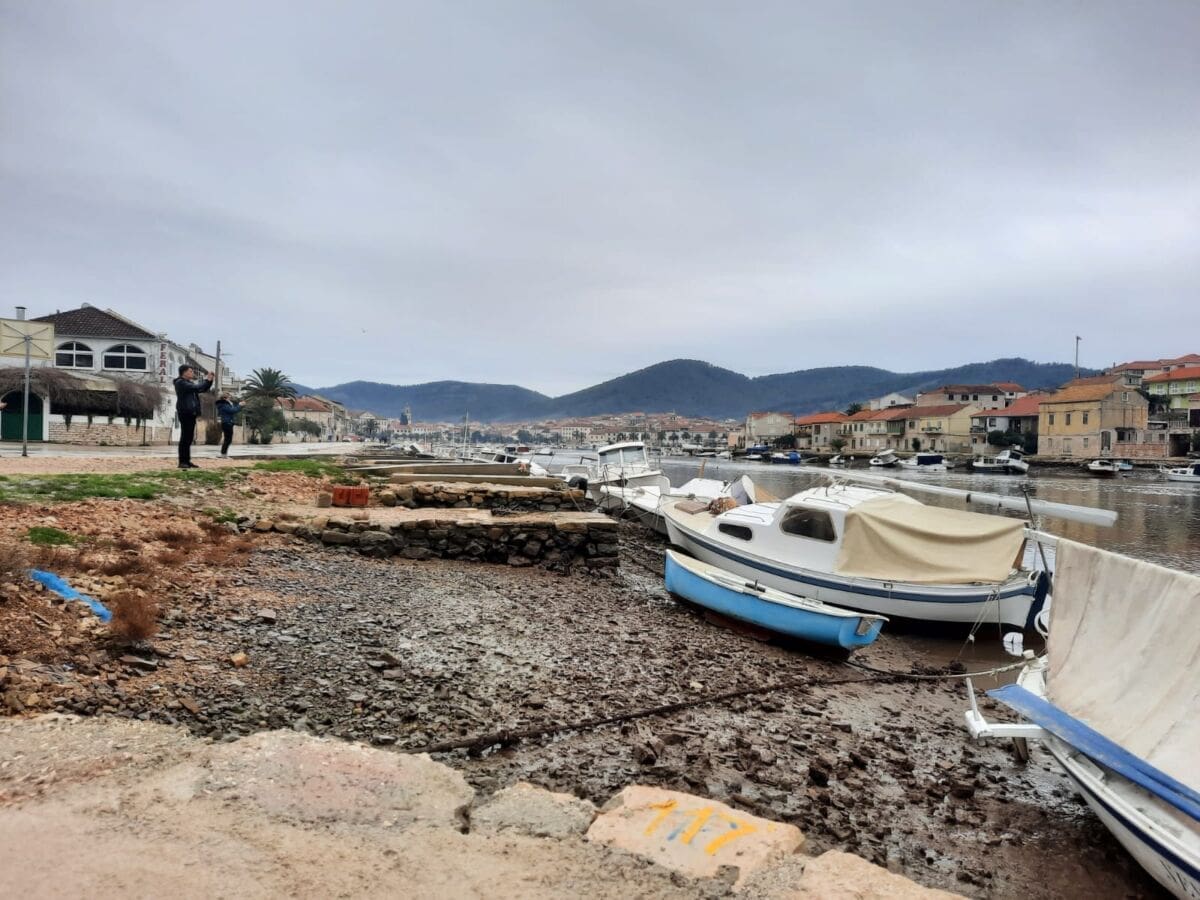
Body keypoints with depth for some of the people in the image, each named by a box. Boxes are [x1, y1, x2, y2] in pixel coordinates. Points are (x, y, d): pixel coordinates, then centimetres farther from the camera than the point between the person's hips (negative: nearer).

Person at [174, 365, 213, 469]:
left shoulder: (189, 383, 19)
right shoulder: (180, 382, -9)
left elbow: (202, 389, 22)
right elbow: (195, 387, -22)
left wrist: (209, 380, 7)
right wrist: (206, 380, -11)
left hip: (191, 413, 9)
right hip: (185, 413, -9)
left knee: (189, 438, 10)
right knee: (185, 438, -9)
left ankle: (187, 461, 13)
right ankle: (182, 462, -8)